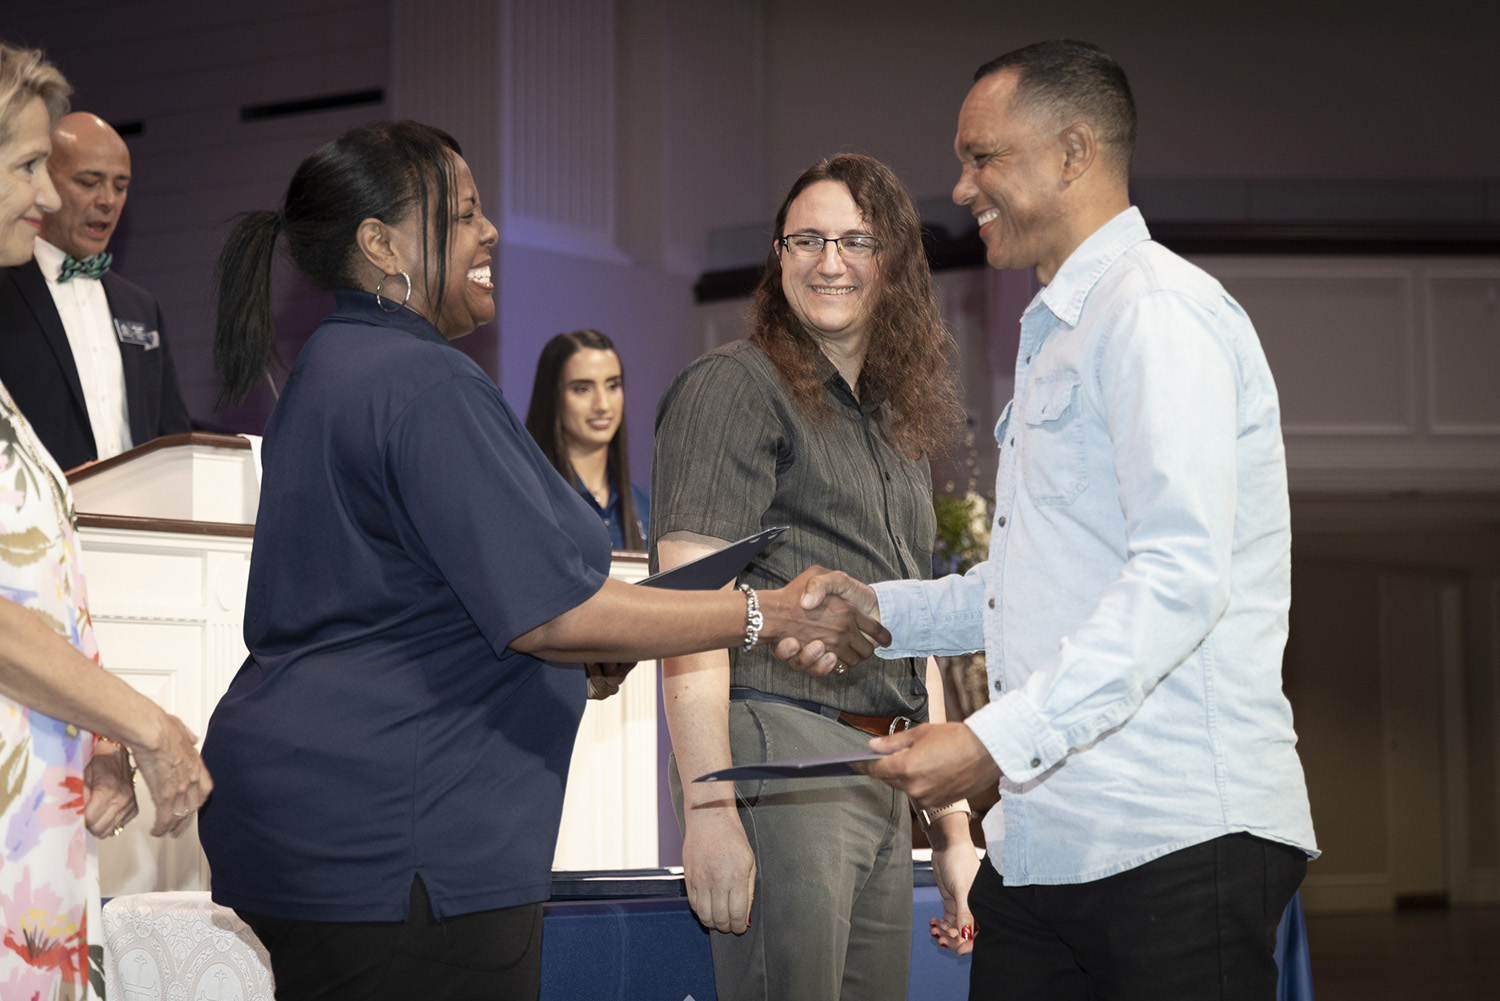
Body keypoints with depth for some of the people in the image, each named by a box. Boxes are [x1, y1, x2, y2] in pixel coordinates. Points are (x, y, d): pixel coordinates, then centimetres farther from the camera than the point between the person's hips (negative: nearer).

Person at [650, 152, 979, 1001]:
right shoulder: (735, 390, -3)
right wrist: (708, 810, -21)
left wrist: (955, 832, 21)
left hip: (886, 784, 8)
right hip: (779, 757, -8)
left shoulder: (904, 424, 21)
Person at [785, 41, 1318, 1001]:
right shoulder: (1058, 335, 24)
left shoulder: (1157, 310, -9)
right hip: (1041, 842, 9)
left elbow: (1180, 576, -21)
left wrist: (1000, 739, -25)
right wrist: (885, 609, 18)